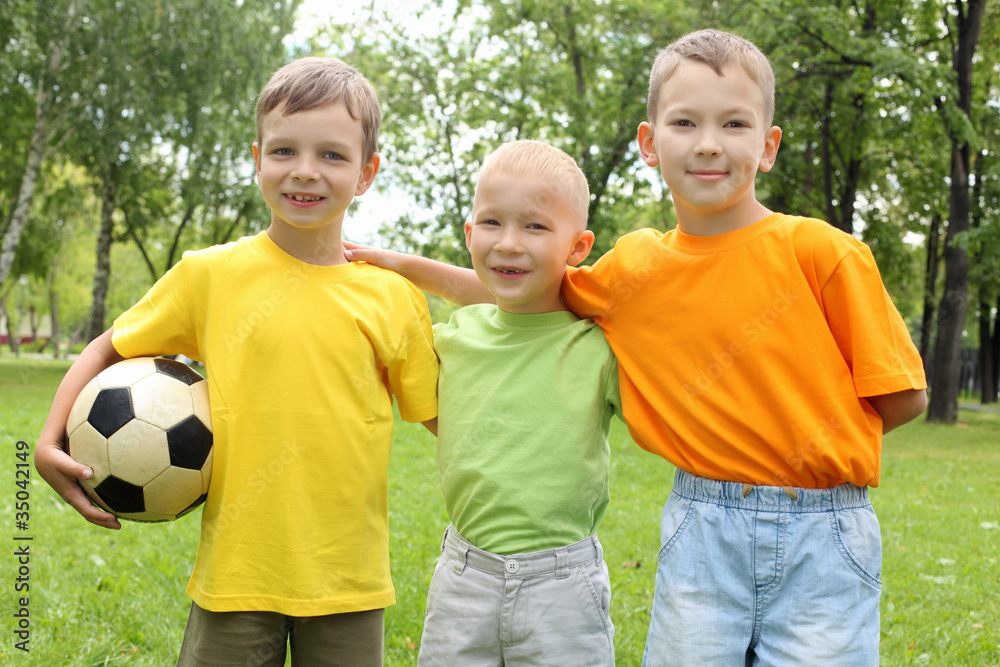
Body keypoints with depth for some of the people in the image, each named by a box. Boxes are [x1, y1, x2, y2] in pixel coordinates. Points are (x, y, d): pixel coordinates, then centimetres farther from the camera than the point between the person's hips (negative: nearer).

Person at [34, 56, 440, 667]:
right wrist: (51, 440, -2)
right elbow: (111, 348, 8)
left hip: (349, 578, 1)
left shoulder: (394, 297, -1)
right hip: (236, 569, -1)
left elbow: (441, 414, 7)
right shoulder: (211, 275, -3)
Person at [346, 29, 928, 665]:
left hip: (823, 538, -2)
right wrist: (408, 265, 14)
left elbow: (901, 398, -4)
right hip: (702, 533, 2)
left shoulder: (819, 251, -8)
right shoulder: (635, 267, 2)